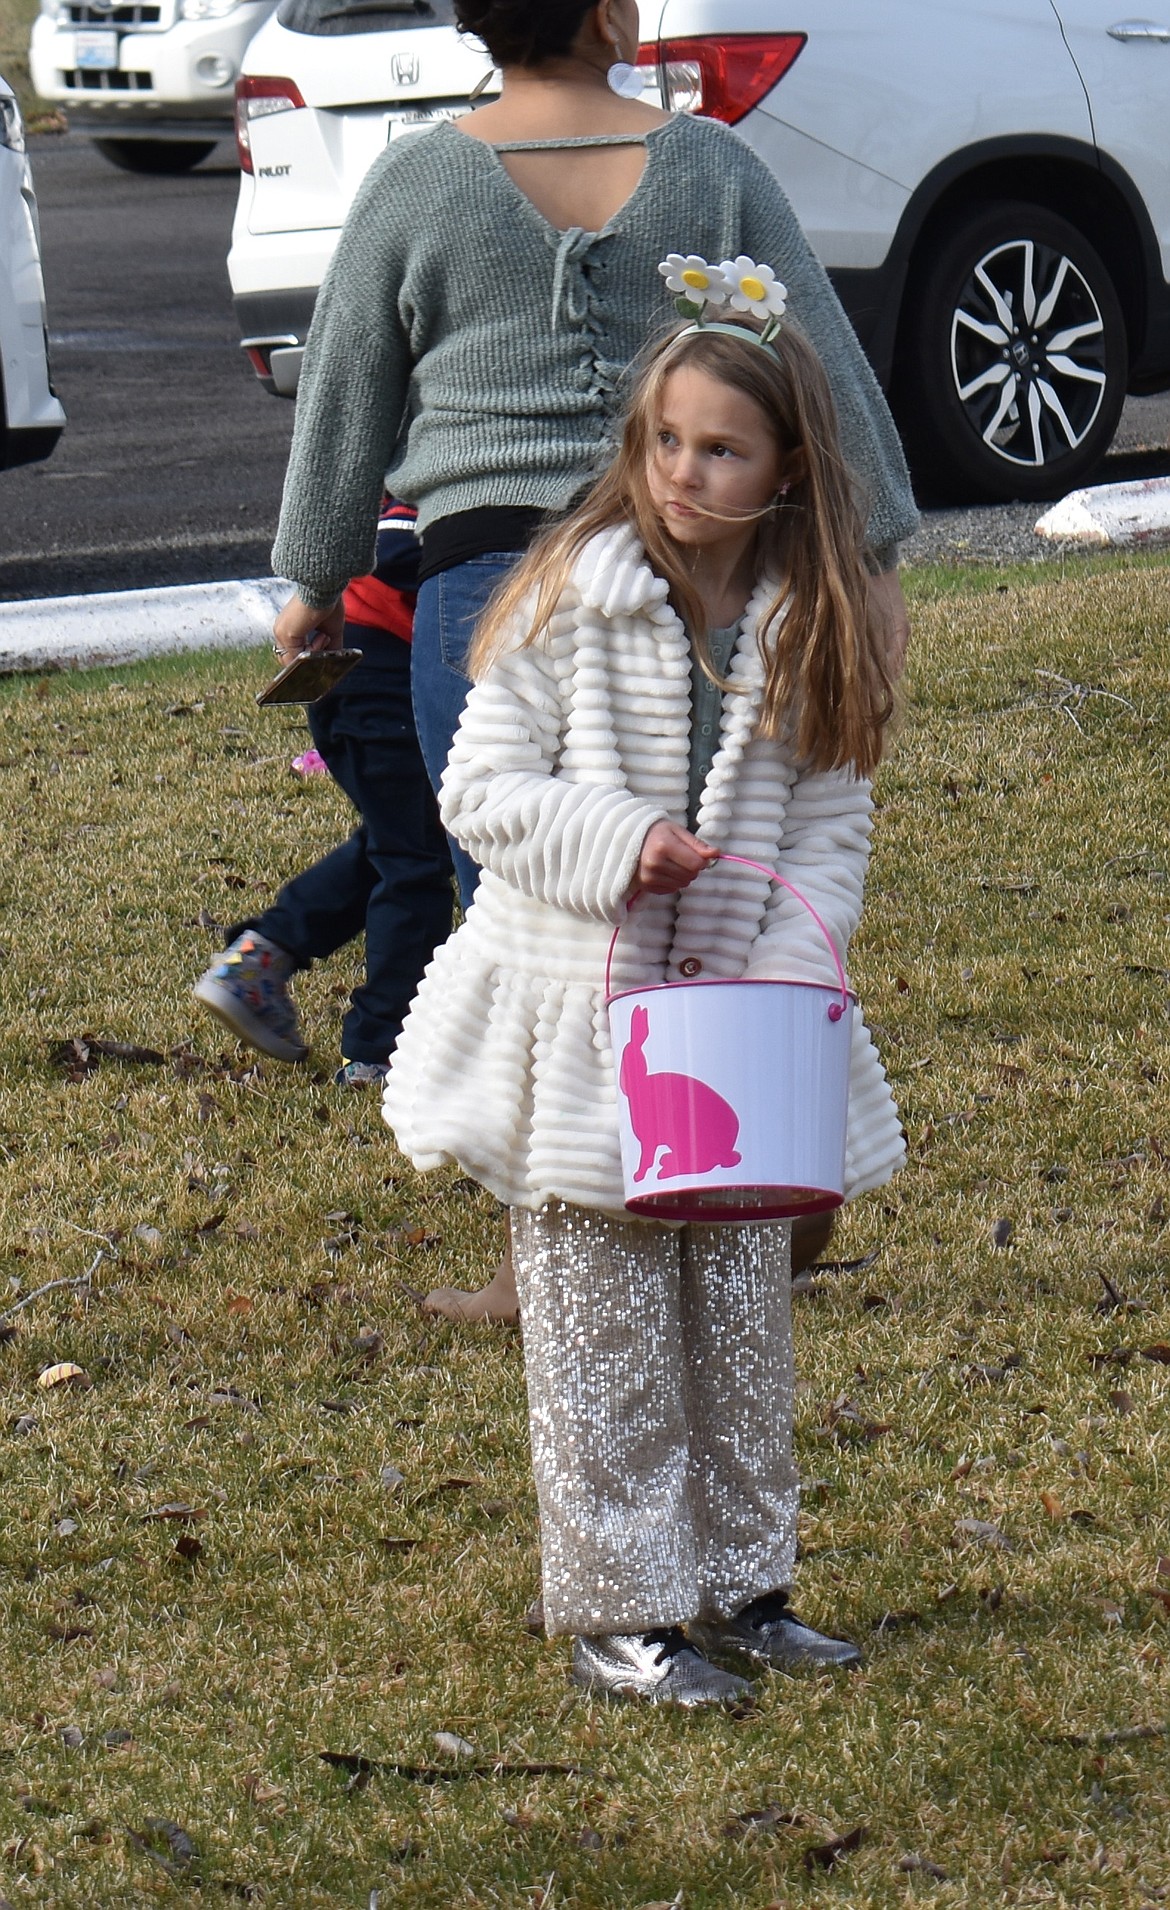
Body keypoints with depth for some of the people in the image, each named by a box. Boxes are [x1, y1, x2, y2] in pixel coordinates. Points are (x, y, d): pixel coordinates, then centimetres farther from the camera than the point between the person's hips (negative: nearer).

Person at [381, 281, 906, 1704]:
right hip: (579, 1018, -3)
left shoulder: (811, 628, 1)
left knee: (740, 1314, 11)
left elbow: (831, 829, 3)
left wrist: (785, 968, -13)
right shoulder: (571, 598, -8)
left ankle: (736, 1582, 25)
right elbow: (478, 792, -7)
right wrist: (613, 839, -22)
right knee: (605, 1332, 1)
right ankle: (616, 1608, 11)